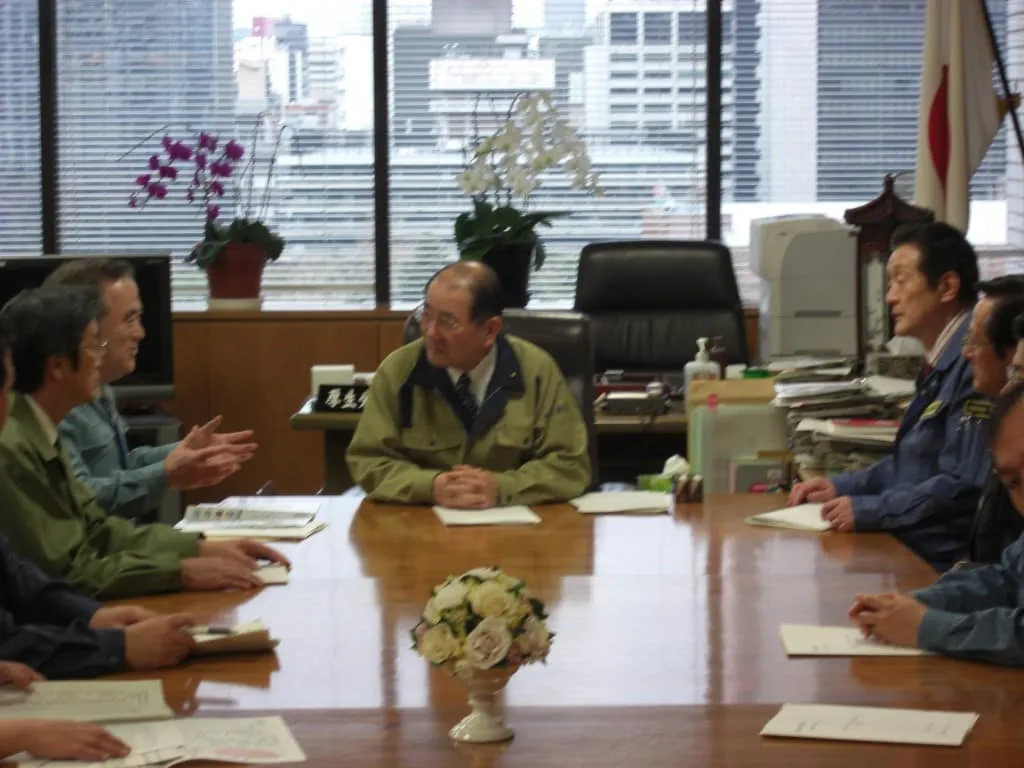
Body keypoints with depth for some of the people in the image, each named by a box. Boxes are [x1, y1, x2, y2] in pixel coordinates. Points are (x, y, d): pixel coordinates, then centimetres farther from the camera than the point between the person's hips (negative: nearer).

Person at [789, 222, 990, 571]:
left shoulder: (973, 362, -18)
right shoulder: (946, 361, 14)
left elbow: (966, 486, -22)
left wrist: (869, 510, -18)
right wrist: (843, 486, 13)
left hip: (933, 563, -9)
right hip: (902, 544, 9)